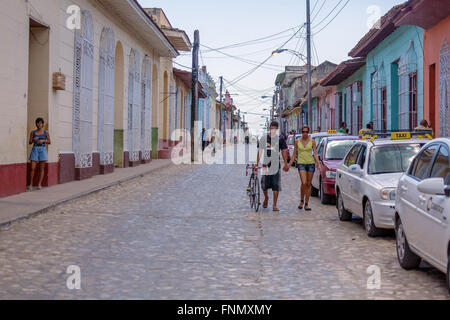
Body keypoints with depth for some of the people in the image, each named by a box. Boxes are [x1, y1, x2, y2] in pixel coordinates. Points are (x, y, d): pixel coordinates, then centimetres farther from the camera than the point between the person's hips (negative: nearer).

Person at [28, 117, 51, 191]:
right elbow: (30, 142, 7)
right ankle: (31, 185, -2)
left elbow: (49, 142, 6)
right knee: (33, 168, -6)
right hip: (34, 149, 0)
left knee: (41, 169, 2)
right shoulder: (33, 132, 7)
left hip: (42, 150, 0)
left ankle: (39, 184, 7)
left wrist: (43, 141, -10)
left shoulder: (46, 132, 5)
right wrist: (33, 140, -13)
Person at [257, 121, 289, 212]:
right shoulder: (264, 139, 5)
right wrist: (257, 163, 1)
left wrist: (286, 164, -1)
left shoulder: (280, 139, 3)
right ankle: (266, 198, 34)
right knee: (264, 185, 4)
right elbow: (260, 151, 7)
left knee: (276, 186, -5)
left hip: (276, 165, -1)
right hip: (266, 164, 1)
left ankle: (275, 205, 0)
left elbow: (284, 152, 5)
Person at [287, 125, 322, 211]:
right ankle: (301, 201, 4)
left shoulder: (312, 141, 2)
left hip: (310, 163, 1)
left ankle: (306, 204, 13)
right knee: (304, 183, -17)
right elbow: (294, 154, 9)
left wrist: (318, 164, -11)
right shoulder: (297, 141, 3)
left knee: (308, 184, 5)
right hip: (301, 163, -1)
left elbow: (315, 154, 1)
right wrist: (289, 164, 5)